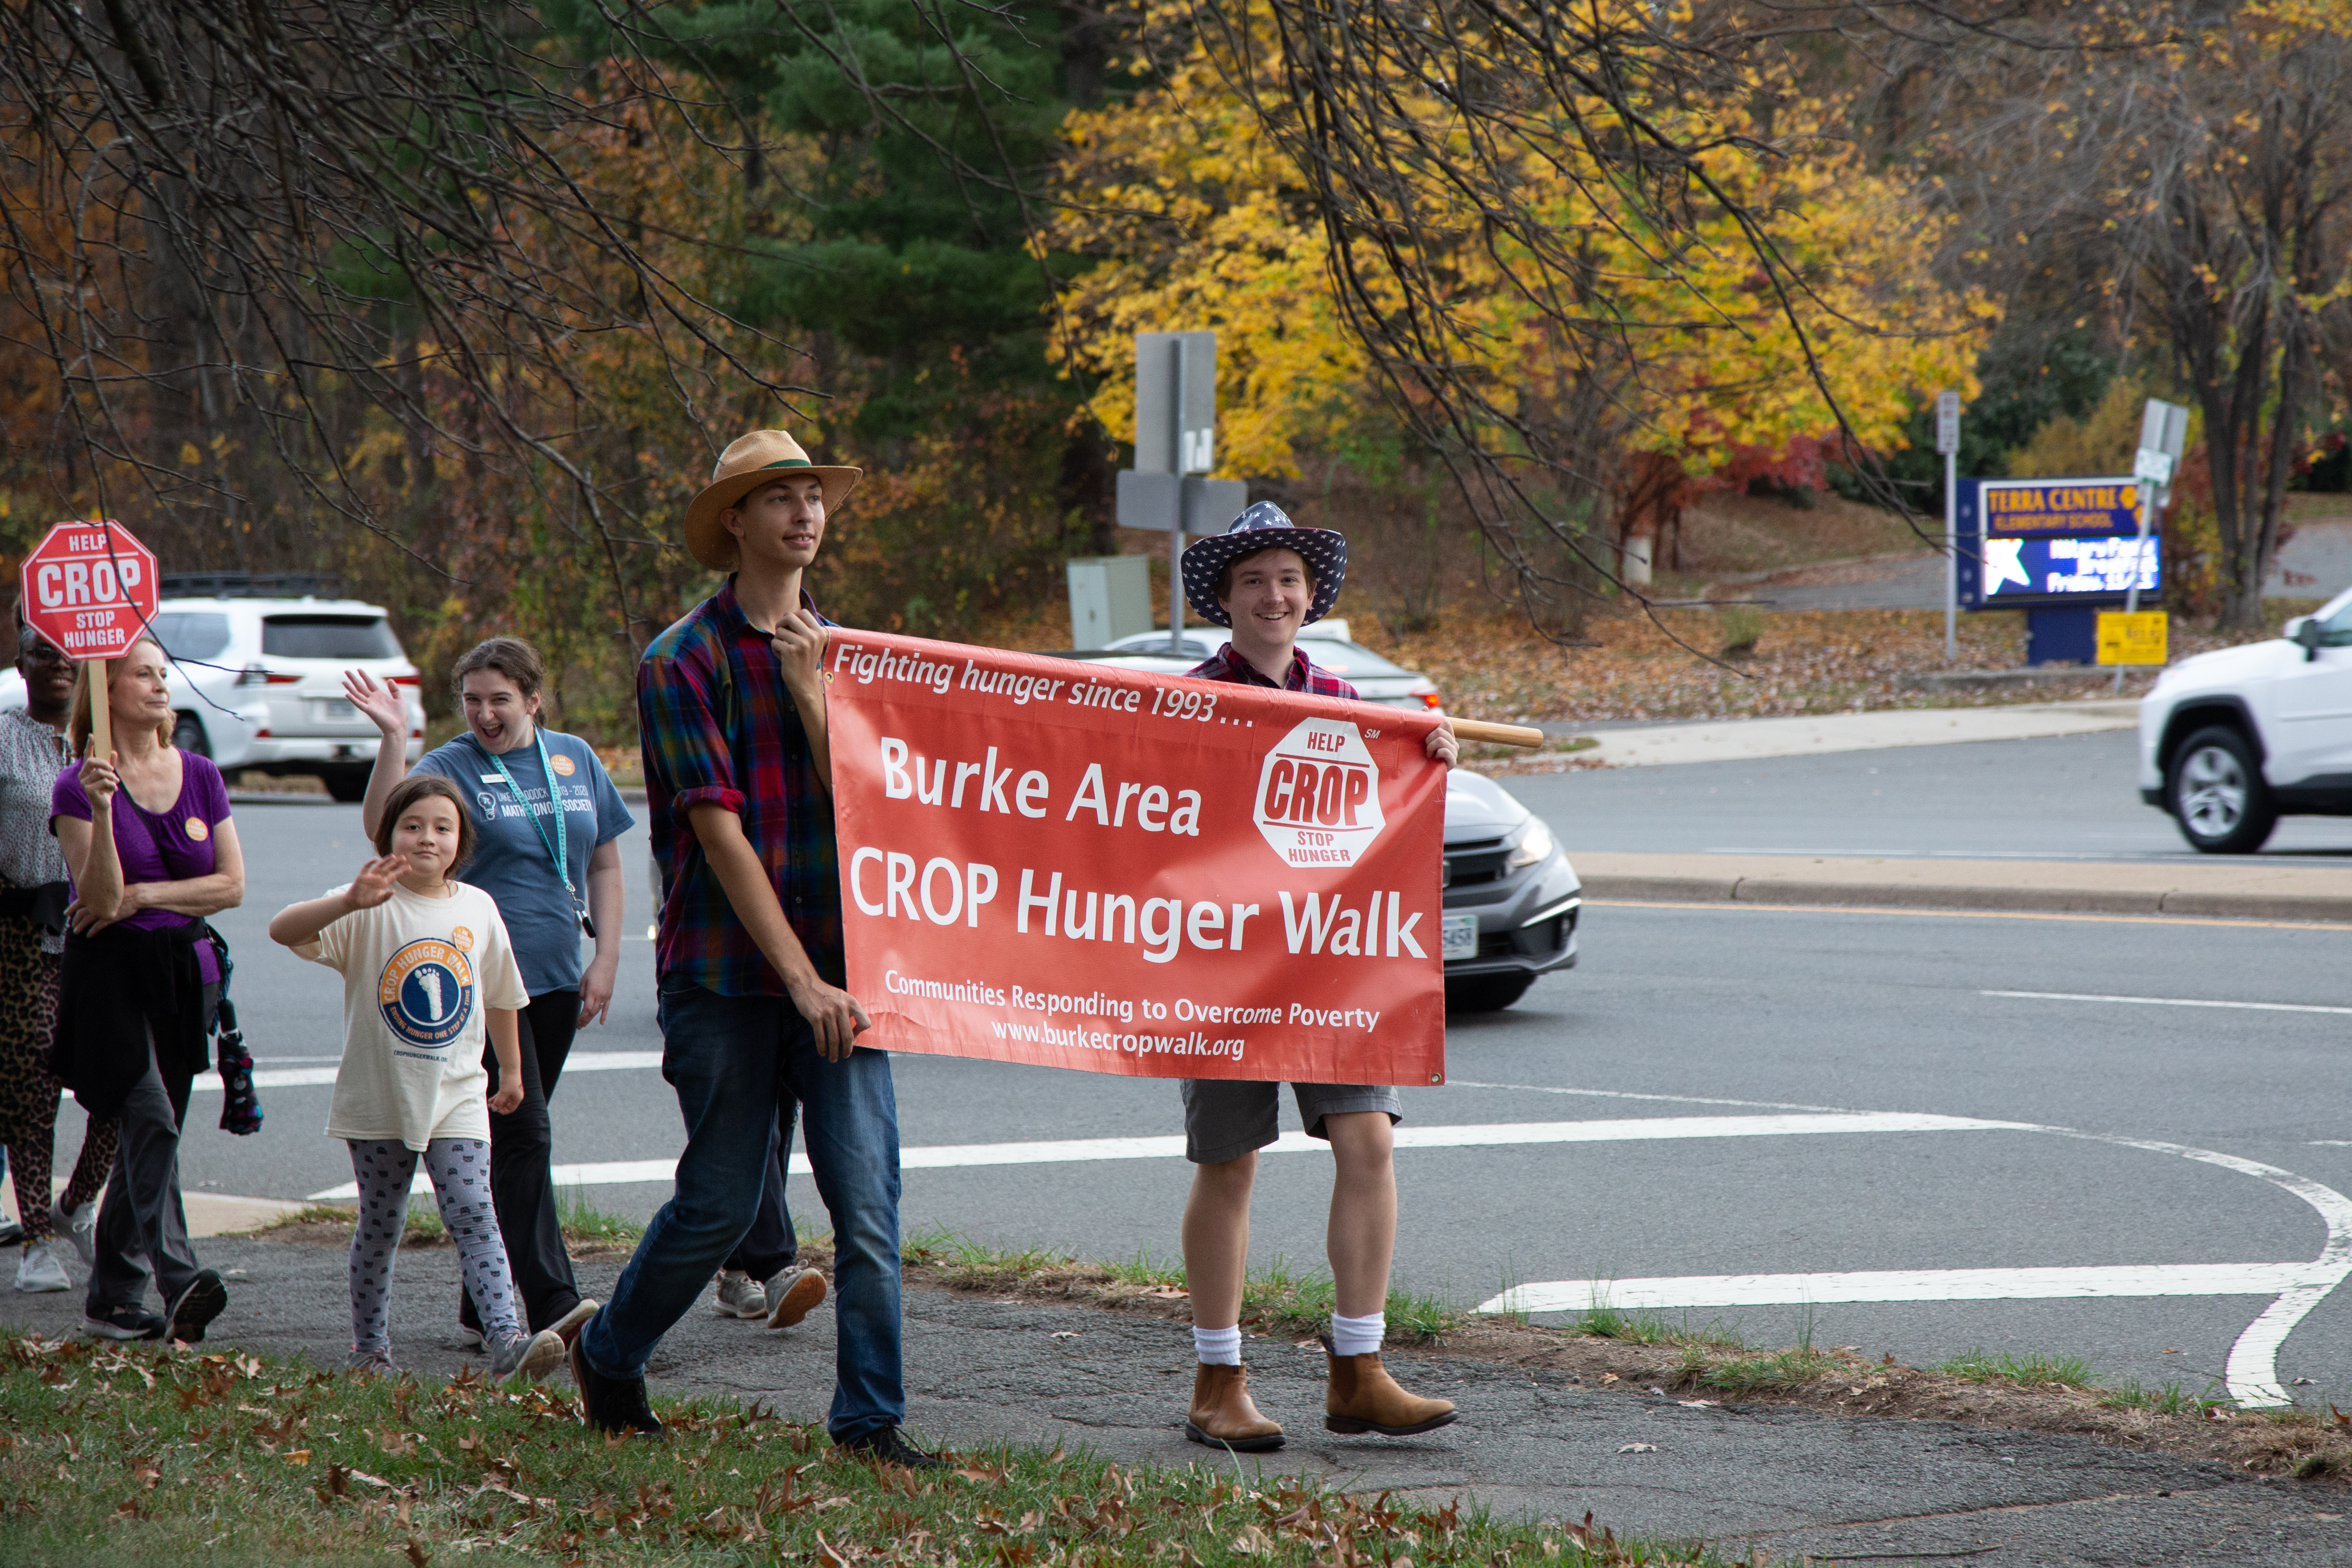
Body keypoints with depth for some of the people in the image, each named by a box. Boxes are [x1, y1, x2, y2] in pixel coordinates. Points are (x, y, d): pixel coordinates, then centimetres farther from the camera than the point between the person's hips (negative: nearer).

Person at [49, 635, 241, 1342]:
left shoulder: (200, 776, 8)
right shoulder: (78, 785, -6)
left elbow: (232, 885, 4)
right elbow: (101, 897, -15)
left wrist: (142, 895, -8)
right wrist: (102, 807, -27)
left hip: (185, 969, 5)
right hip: (112, 972, -5)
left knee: (150, 1135, 8)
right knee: (152, 1120, -21)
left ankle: (112, 1297, 17)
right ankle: (178, 1281, -31)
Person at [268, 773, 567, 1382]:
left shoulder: (477, 909, 5)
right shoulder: (370, 909, -8)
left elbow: (500, 995, 19)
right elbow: (283, 930, -24)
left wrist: (511, 1069, 26)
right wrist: (349, 902, -40)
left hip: (456, 1097, 1)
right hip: (379, 1100, -1)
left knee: (473, 1212, -12)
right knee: (379, 1226, 10)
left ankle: (506, 1338, -20)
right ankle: (369, 1347, 25)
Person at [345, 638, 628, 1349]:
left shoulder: (575, 760, 11)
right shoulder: (450, 767, -3)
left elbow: (605, 865, 15)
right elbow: (383, 826, -21)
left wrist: (605, 958, 7)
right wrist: (394, 737, -28)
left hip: (555, 981, 5)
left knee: (515, 1137, 10)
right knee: (523, 1133, -14)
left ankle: (483, 1307, 17)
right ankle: (551, 1300, -18)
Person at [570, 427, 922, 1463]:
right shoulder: (683, 663, -3)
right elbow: (720, 831, -11)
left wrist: (812, 690, -9)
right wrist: (800, 978, -16)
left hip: (839, 965, 4)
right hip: (725, 975, -4)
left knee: (868, 1200, -6)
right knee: (721, 1202, 2)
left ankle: (868, 1419, 1)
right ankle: (608, 1354, 27)